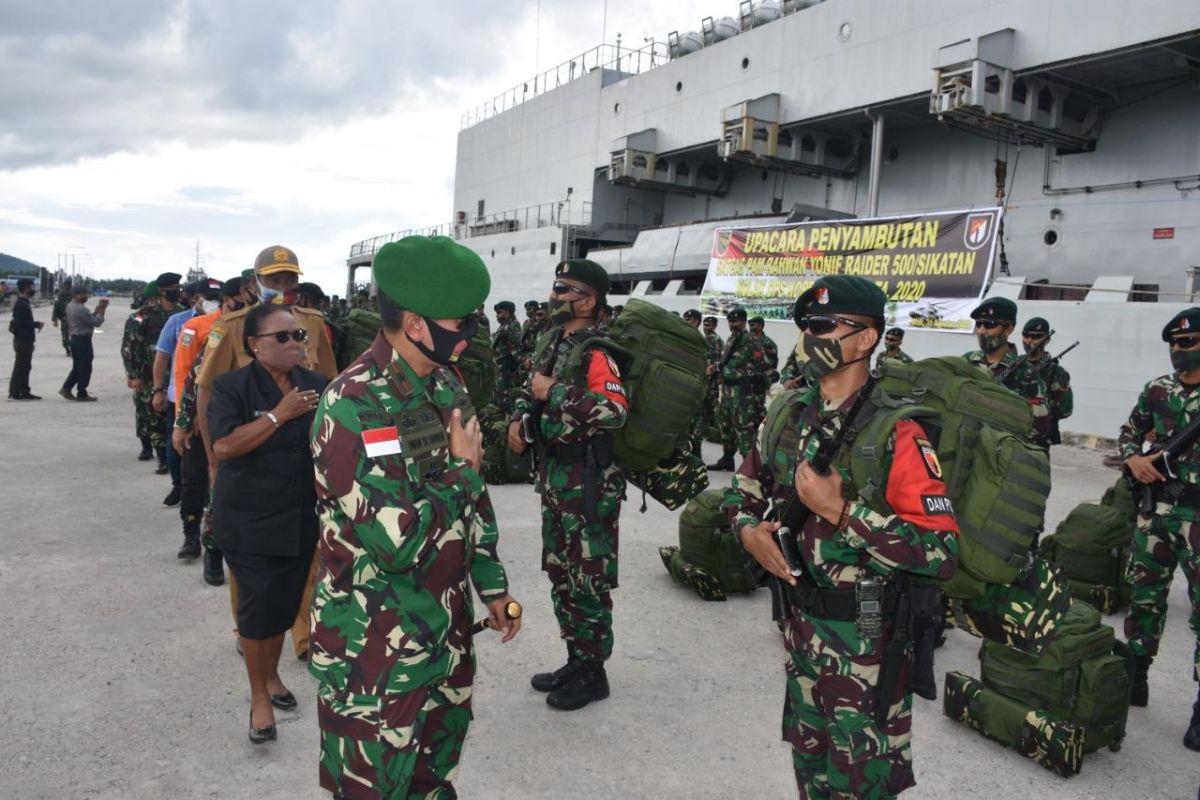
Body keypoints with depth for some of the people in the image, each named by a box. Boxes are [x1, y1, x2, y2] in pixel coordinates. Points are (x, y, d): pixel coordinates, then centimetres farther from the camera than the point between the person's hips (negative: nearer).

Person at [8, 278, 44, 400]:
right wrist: (37, 324, -13)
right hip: (22, 340, -10)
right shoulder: (21, 304, -16)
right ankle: (14, 393, 1)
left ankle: (24, 392, 19)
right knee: (20, 367, -4)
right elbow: (21, 322, -23)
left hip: (25, 340, 10)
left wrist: (35, 325, 4)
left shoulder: (24, 303, 14)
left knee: (25, 367, 13)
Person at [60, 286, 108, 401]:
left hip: (74, 338, 10)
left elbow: (88, 318, 12)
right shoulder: (80, 309, -21)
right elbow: (95, 322, -17)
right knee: (85, 368, 0)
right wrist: (102, 310, -9)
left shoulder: (70, 306, 11)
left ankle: (66, 388, 15)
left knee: (77, 366, 18)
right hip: (83, 340, -10)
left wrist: (96, 311, 4)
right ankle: (82, 394, 6)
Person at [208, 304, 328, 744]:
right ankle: (259, 697, 18)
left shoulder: (316, 385, 1)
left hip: (302, 518, 4)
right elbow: (224, 445, -22)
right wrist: (280, 414, -23)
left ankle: (272, 674, 39)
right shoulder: (232, 387, -10)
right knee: (258, 605, 0)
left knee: (287, 604, 14)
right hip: (249, 520, -4)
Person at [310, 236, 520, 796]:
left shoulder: (446, 387, 3)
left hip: (447, 632, 7)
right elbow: (397, 541, -30)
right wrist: (461, 468, -17)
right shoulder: (354, 407, -24)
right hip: (376, 649, -7)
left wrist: (492, 585, 14)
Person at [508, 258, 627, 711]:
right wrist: (518, 418, 3)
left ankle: (592, 673, 17)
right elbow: (530, 389, 23)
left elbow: (615, 410, -30)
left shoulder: (597, 351, -17)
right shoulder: (552, 342, 11)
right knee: (560, 571, 18)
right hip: (554, 474, 10)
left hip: (588, 481, -9)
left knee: (588, 579, 2)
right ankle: (575, 660, 33)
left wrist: (554, 393, -23)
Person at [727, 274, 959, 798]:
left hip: (866, 636, -6)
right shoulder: (788, 414, 0)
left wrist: (840, 510, -29)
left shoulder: (895, 433, -21)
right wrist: (749, 529, -8)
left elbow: (942, 551, -26)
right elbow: (745, 487, 13)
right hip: (800, 620, 6)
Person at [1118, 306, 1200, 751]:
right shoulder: (1157, 391, 8)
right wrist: (1133, 459, -4)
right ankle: (1135, 678, 28)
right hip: (1156, 510, 5)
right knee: (1143, 595, 12)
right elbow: (1128, 433, 16)